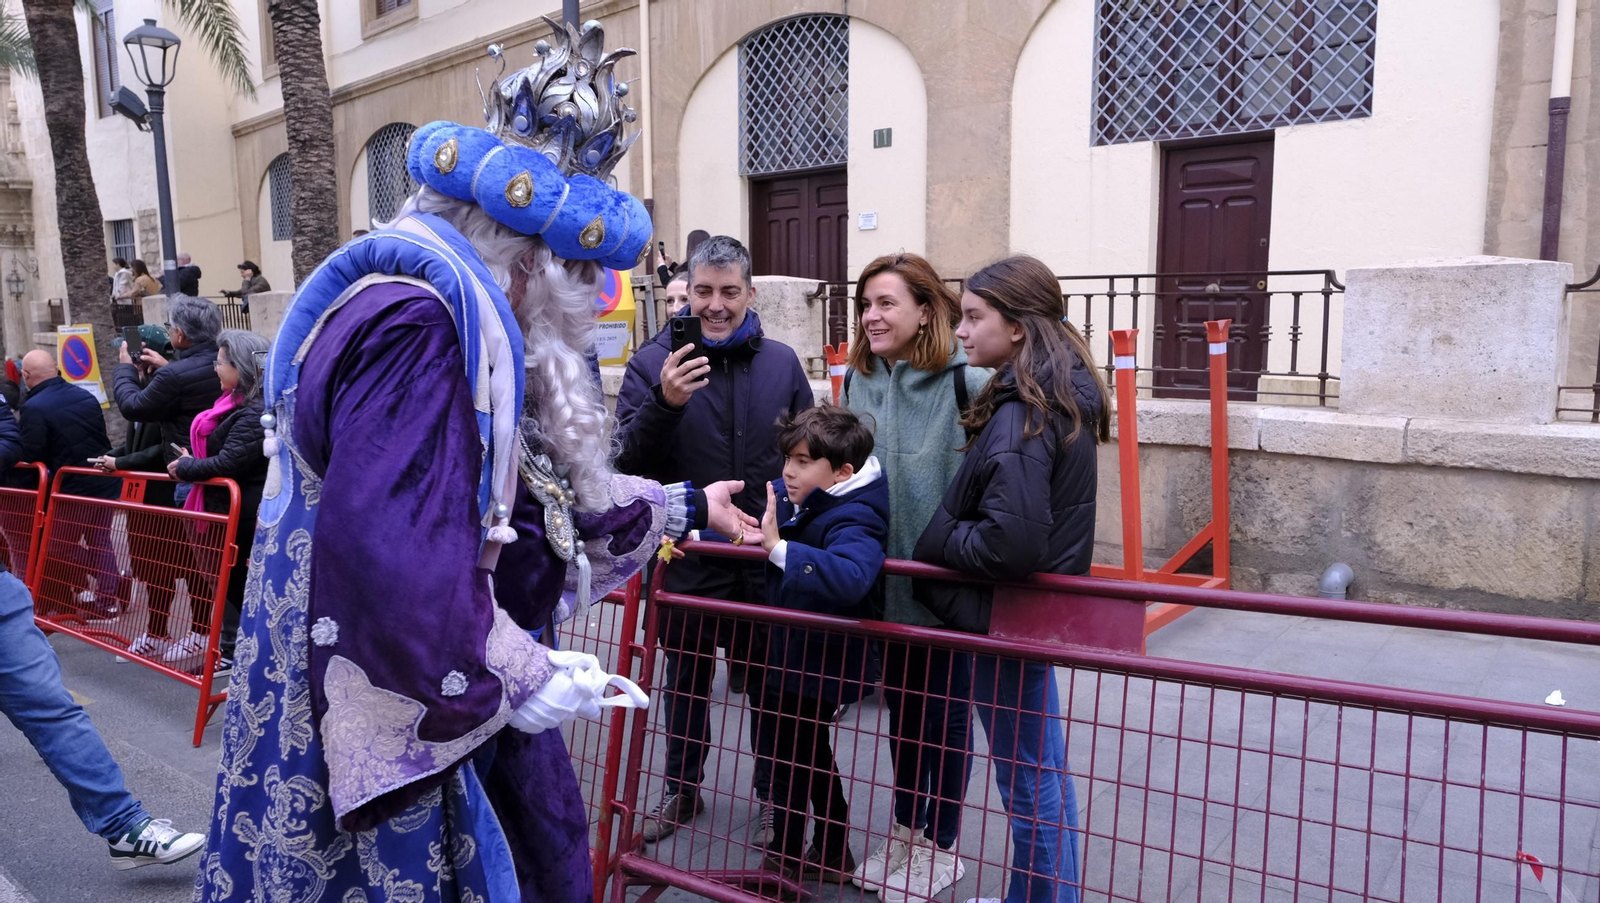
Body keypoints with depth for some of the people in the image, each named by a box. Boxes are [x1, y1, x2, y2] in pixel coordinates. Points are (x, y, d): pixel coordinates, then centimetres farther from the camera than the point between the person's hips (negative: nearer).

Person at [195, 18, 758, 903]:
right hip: (396, 725, -10)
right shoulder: (417, 322, -25)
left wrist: (684, 507, 24)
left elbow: (542, 488, 17)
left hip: (462, 701, 10)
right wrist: (517, 679, -24)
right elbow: (387, 550, -35)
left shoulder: (468, 322, 10)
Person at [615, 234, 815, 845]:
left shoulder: (781, 362, 3)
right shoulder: (654, 363, -6)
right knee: (685, 682, 17)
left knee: (769, 683, 14)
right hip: (688, 559, -1)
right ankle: (681, 789, 37)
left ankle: (774, 795, 33)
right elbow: (627, 461, -13)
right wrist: (664, 403, -29)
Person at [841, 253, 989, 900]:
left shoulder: (964, 381, -17)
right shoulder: (857, 379, 2)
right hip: (883, 577, 6)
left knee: (944, 712, 10)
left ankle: (941, 845, 29)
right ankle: (906, 829, 38)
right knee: (899, 706, 20)